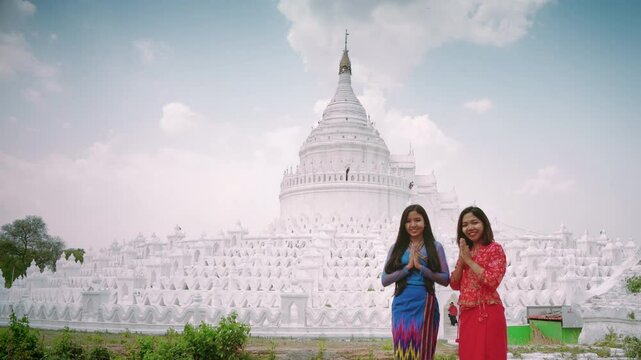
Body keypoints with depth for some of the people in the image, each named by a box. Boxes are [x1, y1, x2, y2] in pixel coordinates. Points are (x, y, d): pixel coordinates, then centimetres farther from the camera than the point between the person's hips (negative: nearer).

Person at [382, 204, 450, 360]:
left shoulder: (435, 247, 3)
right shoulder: (397, 248, 6)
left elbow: (446, 280, -2)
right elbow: (384, 280, 1)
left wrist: (421, 267, -12)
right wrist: (407, 267, -9)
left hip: (425, 304, -1)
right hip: (402, 305, 1)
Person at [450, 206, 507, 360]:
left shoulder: (495, 249, -6)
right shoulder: (465, 251, 13)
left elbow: (493, 281, -19)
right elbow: (454, 285, 8)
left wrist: (469, 260, -13)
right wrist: (461, 259, -5)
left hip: (487, 313, -6)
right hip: (467, 314, 6)